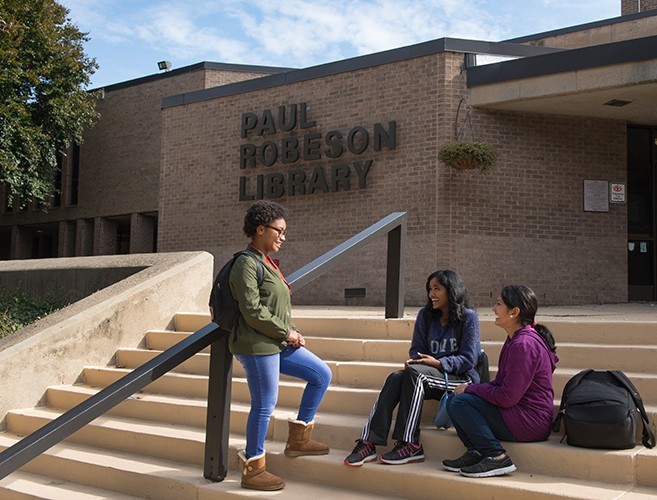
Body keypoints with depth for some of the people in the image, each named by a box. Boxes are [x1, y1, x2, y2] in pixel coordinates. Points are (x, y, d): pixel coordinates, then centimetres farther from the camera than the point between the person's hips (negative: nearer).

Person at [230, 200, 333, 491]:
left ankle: (298, 439, 19)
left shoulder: (267, 262, 15)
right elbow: (253, 311, -20)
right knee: (264, 404, -4)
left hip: (278, 344, 10)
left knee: (322, 375, 12)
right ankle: (253, 470, 10)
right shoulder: (247, 263, -14)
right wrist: (287, 332, -13)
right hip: (257, 346, -10)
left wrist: (292, 332, 6)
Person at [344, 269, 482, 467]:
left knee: (415, 372, -33)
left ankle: (409, 445, -37)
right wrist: (413, 360, -10)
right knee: (395, 378, -27)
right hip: (430, 376, 5)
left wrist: (438, 363, -20)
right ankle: (368, 442, -38)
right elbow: (417, 349, 14)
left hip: (461, 378, -5)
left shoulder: (468, 317, -2)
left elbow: (468, 359, -7)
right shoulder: (426, 315, 15)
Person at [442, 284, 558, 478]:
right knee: (453, 401, 7)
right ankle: (477, 452, 2)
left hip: (529, 423, -10)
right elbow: (503, 384, 16)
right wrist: (472, 389, 1)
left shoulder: (523, 345, -21)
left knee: (459, 402, -19)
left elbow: (507, 397, -23)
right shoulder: (516, 338, 12)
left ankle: (496, 457, -16)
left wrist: (470, 389, -9)